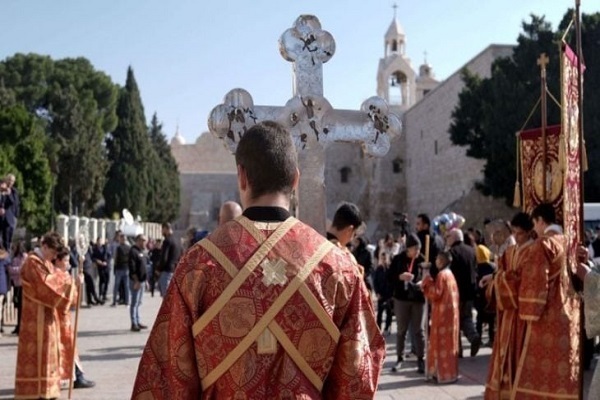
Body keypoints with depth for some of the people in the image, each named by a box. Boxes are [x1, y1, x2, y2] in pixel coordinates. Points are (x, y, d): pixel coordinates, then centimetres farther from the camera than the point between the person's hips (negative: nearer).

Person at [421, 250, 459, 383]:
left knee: (442, 343, -4)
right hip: (449, 312, 10)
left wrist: (427, 279, -16)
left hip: (443, 313, -10)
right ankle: (449, 372, 20)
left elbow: (435, 294, -20)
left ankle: (445, 374, -1)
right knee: (448, 343, 14)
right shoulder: (449, 274, 14)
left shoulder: (441, 275, -16)